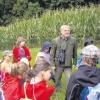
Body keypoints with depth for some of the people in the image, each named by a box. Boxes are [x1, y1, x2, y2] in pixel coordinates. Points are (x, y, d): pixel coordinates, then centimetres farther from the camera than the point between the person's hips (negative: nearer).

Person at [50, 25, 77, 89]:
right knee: (57, 80, 13)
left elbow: (75, 53, 5)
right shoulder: (55, 41, -4)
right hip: (58, 64, 1)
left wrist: (75, 63, 7)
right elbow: (52, 54, 0)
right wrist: (52, 64, -3)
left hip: (68, 65, 0)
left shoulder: (73, 40, -4)